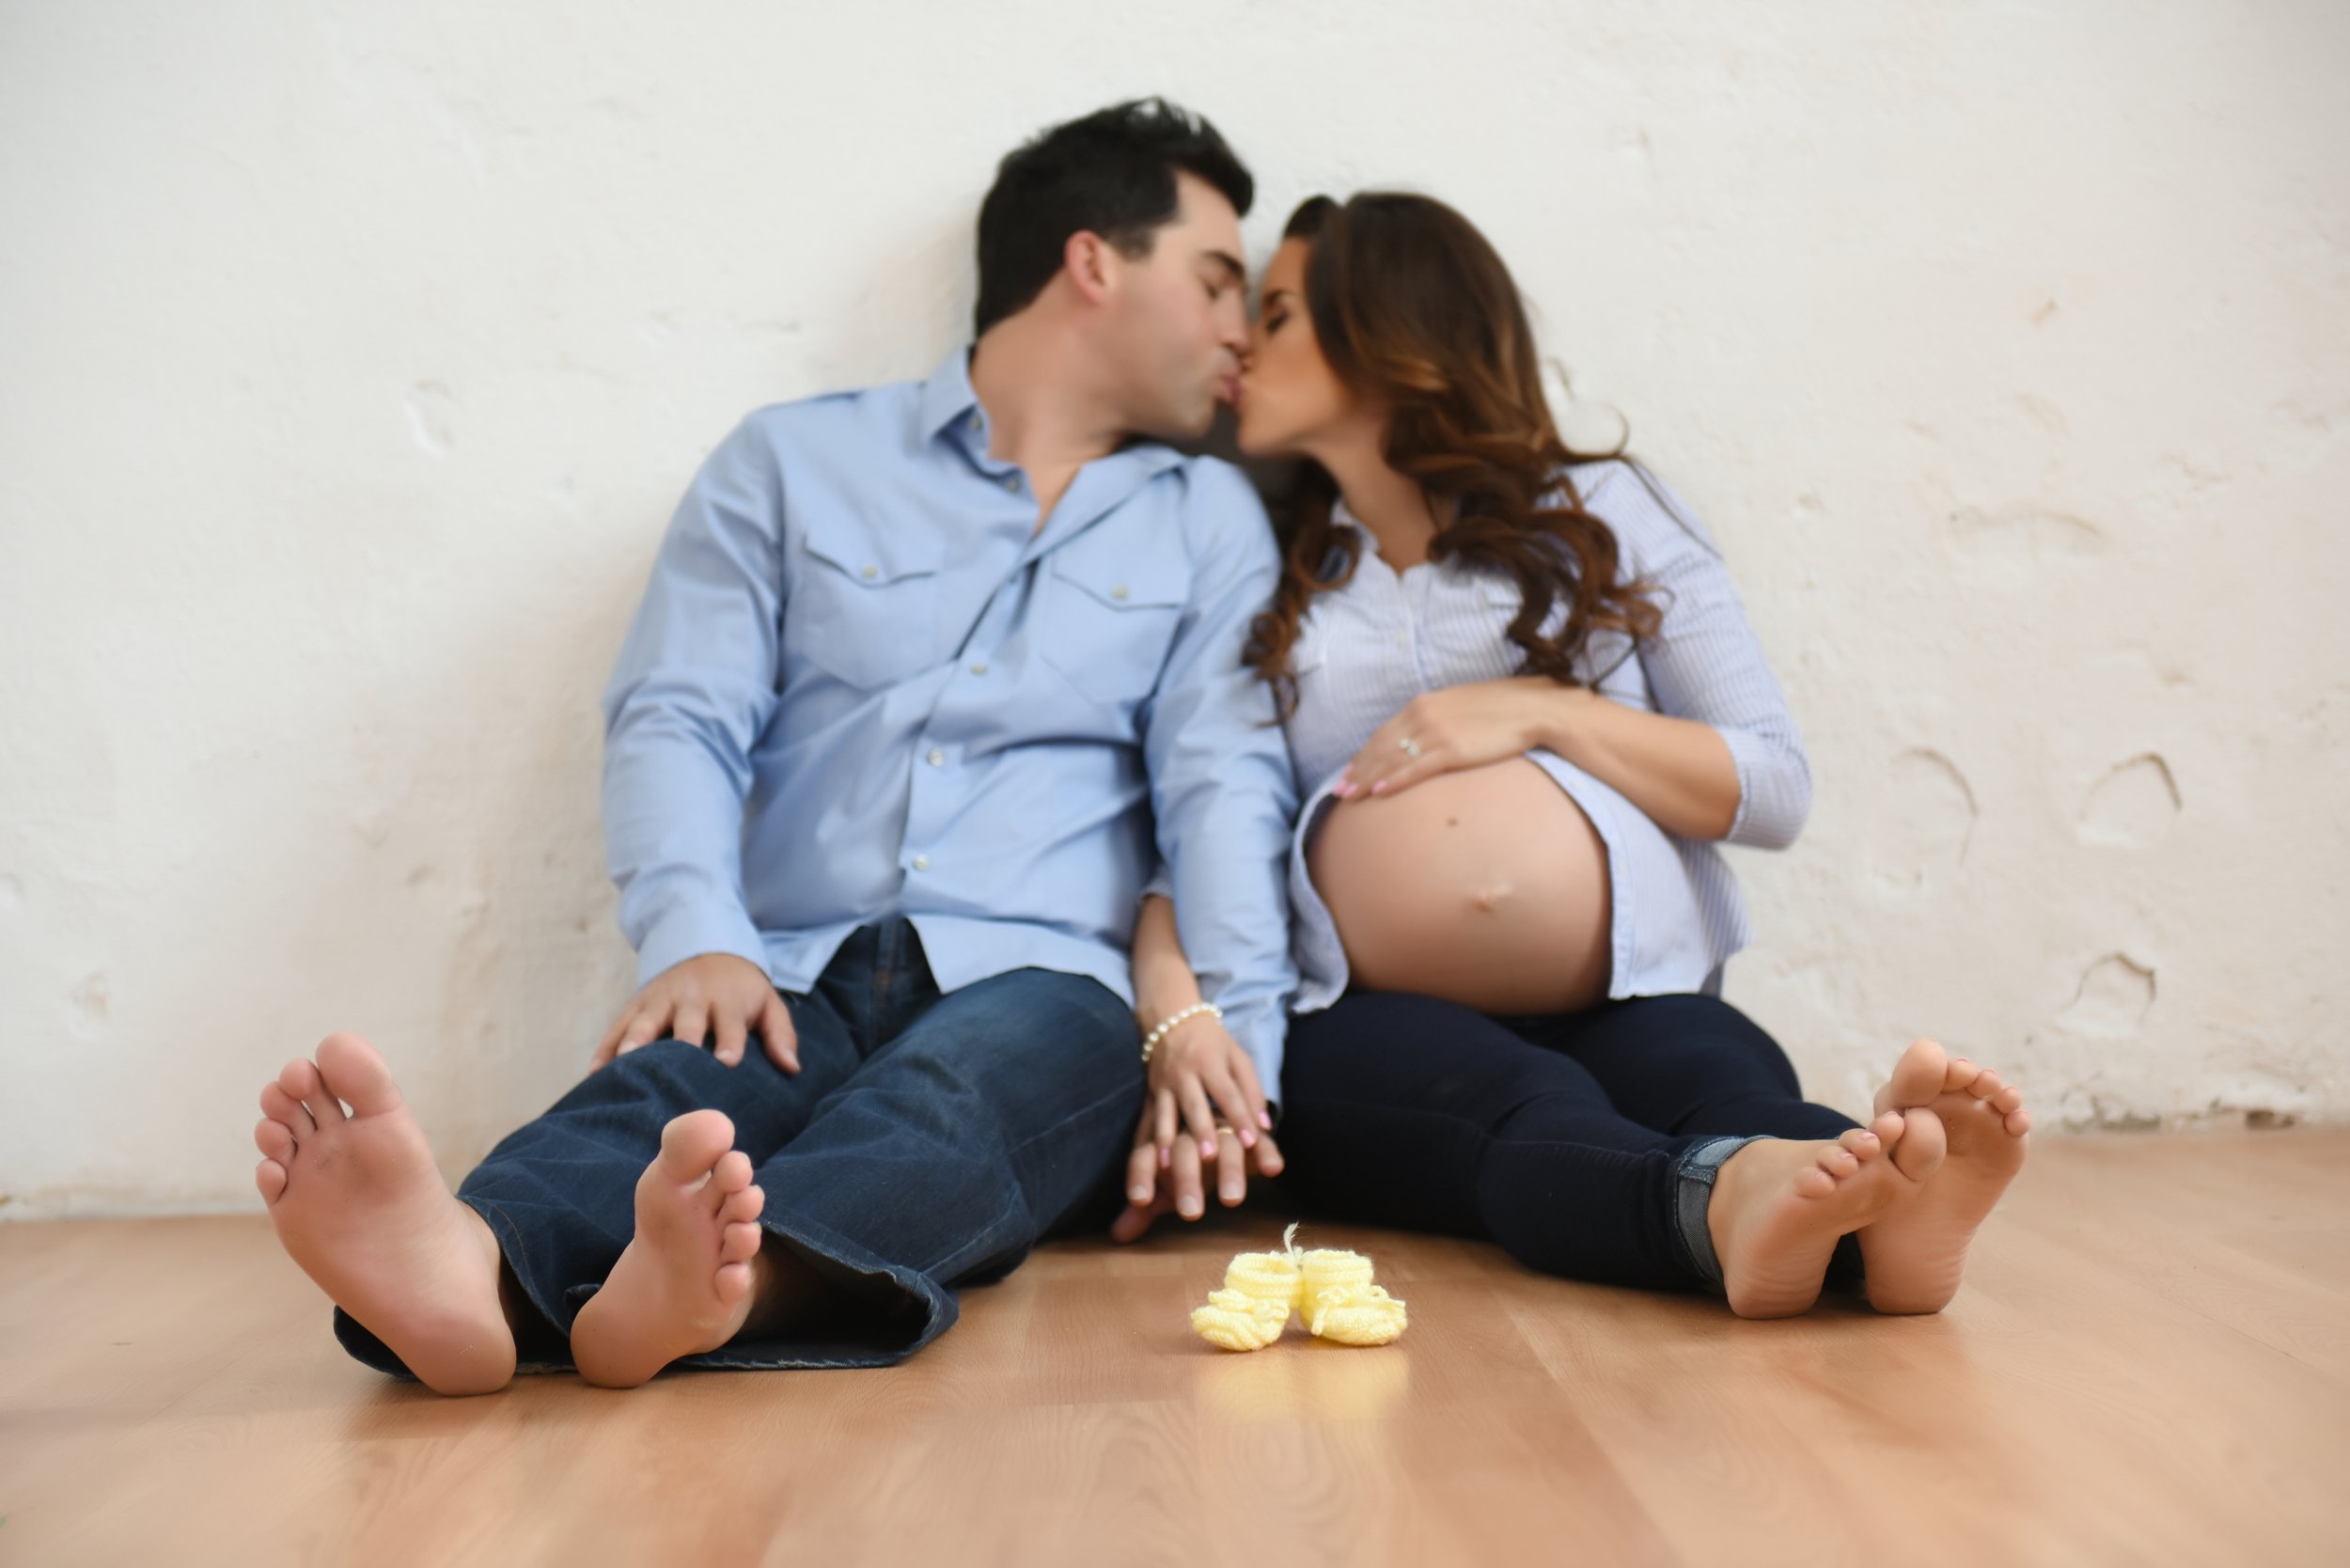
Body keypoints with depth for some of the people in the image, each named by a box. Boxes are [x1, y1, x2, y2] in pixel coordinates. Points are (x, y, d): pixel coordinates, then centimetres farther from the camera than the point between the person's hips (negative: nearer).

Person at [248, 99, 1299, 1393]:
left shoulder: (1211, 522, 20)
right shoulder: (792, 463, 16)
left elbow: (1225, 777, 6)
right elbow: (675, 719, 5)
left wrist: (1232, 1021, -12)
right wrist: (699, 941, -14)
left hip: (1028, 988, 0)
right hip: (794, 983, 0)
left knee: (957, 1085, -35)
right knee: (671, 1077, -33)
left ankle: (736, 1280, -61)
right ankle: (471, 1273, -59)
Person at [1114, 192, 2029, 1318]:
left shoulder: (1604, 513, 14)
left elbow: (1774, 789, 4)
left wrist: (1541, 711, -8)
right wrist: (1176, 1018, -17)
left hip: (1629, 999, 1)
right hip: (1371, 1025, 0)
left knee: (1724, 1079, -34)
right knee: (1528, 1111, -35)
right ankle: (1726, 1204, -62)